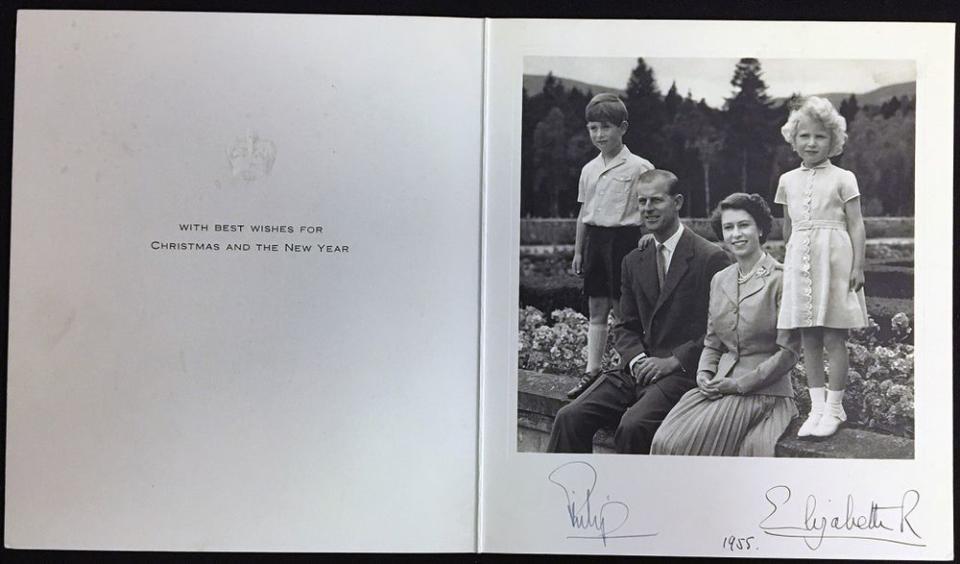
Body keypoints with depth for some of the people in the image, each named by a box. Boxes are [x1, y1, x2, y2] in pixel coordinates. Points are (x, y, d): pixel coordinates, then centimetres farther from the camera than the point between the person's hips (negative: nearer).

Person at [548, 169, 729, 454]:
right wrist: (637, 359, -5)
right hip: (638, 370, 6)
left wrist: (673, 361, -14)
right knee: (569, 417, -12)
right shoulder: (634, 262, 15)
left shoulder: (711, 258, -5)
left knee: (633, 425, -30)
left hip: (685, 371, -5)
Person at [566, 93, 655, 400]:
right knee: (596, 309, 8)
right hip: (595, 239, 6)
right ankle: (592, 372, 13)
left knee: (623, 311, -2)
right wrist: (578, 250, 16)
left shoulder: (638, 167, -6)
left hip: (624, 238, -6)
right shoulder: (589, 170, 12)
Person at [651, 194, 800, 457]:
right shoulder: (719, 280, 13)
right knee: (665, 442, -17)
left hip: (764, 390, -5)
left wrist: (740, 384, -12)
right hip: (719, 385, 5)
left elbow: (789, 351, -8)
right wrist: (704, 373, -2)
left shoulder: (781, 279, -7)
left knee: (695, 441, -23)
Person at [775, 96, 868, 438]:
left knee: (833, 338, -1)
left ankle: (834, 407, 10)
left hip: (834, 260, -4)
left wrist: (858, 266, -10)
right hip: (800, 262, 4)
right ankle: (817, 407, 13)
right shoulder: (788, 180, 11)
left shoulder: (842, 178, 0)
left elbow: (856, 225, -4)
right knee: (808, 339, 6)